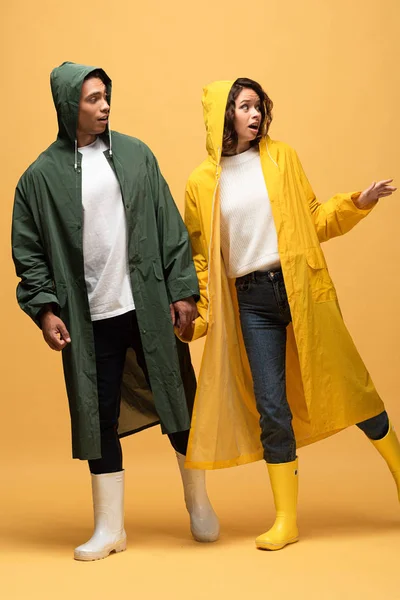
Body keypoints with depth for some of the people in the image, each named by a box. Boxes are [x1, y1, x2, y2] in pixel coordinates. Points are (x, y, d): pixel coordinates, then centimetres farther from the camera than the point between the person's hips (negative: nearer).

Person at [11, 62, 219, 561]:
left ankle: (199, 505, 29)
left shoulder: (135, 155, 4)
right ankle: (110, 528, 18)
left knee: (179, 403, 8)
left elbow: (170, 226, 4)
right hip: (89, 319, -1)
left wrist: (182, 289, -1)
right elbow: (28, 251, 3)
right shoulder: (41, 176, 0)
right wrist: (44, 308, -7)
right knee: (99, 417, 5)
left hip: (150, 308, 1)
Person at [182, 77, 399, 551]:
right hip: (251, 302, 1)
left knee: (345, 383, 3)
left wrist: (357, 203, -3)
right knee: (271, 408, 0)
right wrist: (197, 315, 5)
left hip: (301, 286, 0)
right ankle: (286, 520, 11)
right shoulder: (201, 183, 6)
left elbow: (313, 220, 10)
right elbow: (200, 255, 10)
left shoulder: (281, 158, 6)